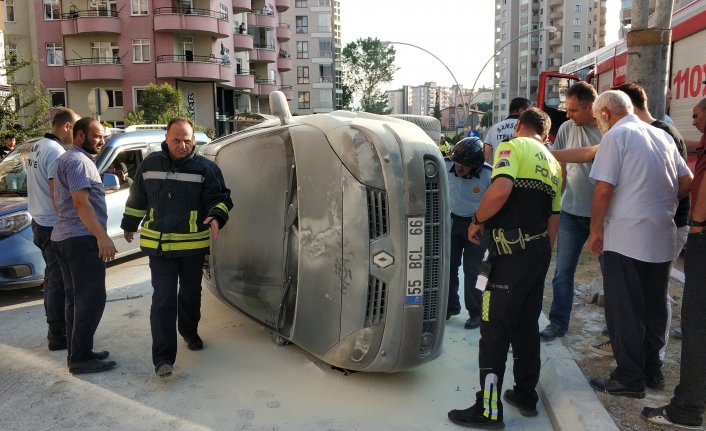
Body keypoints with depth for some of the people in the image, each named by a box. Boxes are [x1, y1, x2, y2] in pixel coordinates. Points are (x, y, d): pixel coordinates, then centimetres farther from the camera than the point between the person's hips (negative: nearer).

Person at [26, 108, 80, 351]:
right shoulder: (56, 151, -19)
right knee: (59, 281, -3)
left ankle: (55, 327, 28)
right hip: (54, 226, -10)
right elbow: (57, 194, -23)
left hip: (40, 222, 10)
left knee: (53, 277, 17)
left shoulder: (37, 146, 12)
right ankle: (58, 335, 4)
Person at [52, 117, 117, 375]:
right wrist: (102, 236, -26)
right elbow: (80, 202, -22)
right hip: (82, 238, -11)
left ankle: (77, 352, 19)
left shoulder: (67, 160, 22)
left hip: (65, 237, 11)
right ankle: (81, 358, -4)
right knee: (91, 299, -8)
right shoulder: (78, 161, -11)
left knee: (76, 298, 13)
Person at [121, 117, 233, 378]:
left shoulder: (205, 168, -5)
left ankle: (190, 332, 43)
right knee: (163, 300, -6)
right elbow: (137, 198, 17)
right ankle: (163, 358, -4)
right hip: (158, 245, 0)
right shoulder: (150, 164, 3)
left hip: (193, 245, 0)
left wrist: (216, 216, -25)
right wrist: (129, 225, 25)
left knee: (190, 294, 17)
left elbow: (220, 198, -5)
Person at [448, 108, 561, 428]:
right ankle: (526, 396, 27)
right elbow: (554, 219, 19)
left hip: (512, 250, -8)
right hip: (539, 250, 8)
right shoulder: (553, 164, 20)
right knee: (527, 325, 17)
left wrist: (477, 221, -9)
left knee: (494, 328, -3)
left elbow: (501, 189, -22)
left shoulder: (512, 147, -4)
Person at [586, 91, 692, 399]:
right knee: (654, 306, 16)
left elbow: (603, 189, -14)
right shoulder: (663, 136, 12)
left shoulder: (615, 136, -8)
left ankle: (629, 379, 9)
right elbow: (687, 182, 14)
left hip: (626, 237, -7)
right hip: (661, 237, 7)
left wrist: (595, 229, -6)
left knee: (624, 310, 2)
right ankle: (652, 370, 27)